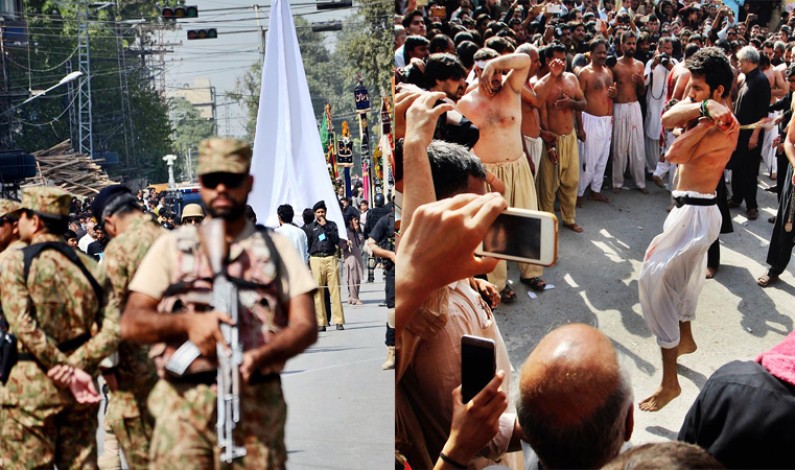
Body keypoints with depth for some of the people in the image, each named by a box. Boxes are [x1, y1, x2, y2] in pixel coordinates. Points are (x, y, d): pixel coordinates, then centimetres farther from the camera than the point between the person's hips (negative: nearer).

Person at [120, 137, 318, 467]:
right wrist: (188, 322, -12)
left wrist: (259, 357, -16)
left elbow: (305, 326, 4)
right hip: (182, 405, 0)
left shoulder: (277, 248, 15)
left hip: (258, 404, 1)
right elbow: (130, 324, 7)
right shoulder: (171, 247, 15)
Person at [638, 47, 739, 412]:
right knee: (683, 274, 27)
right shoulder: (701, 109, 6)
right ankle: (685, 338, 53)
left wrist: (706, 118, -19)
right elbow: (667, 119, -12)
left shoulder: (725, 125, -19)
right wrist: (701, 108, -26)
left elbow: (674, 154, -26)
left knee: (656, 279, -14)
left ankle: (669, 381, -12)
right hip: (690, 209, 10)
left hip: (696, 214, -10)